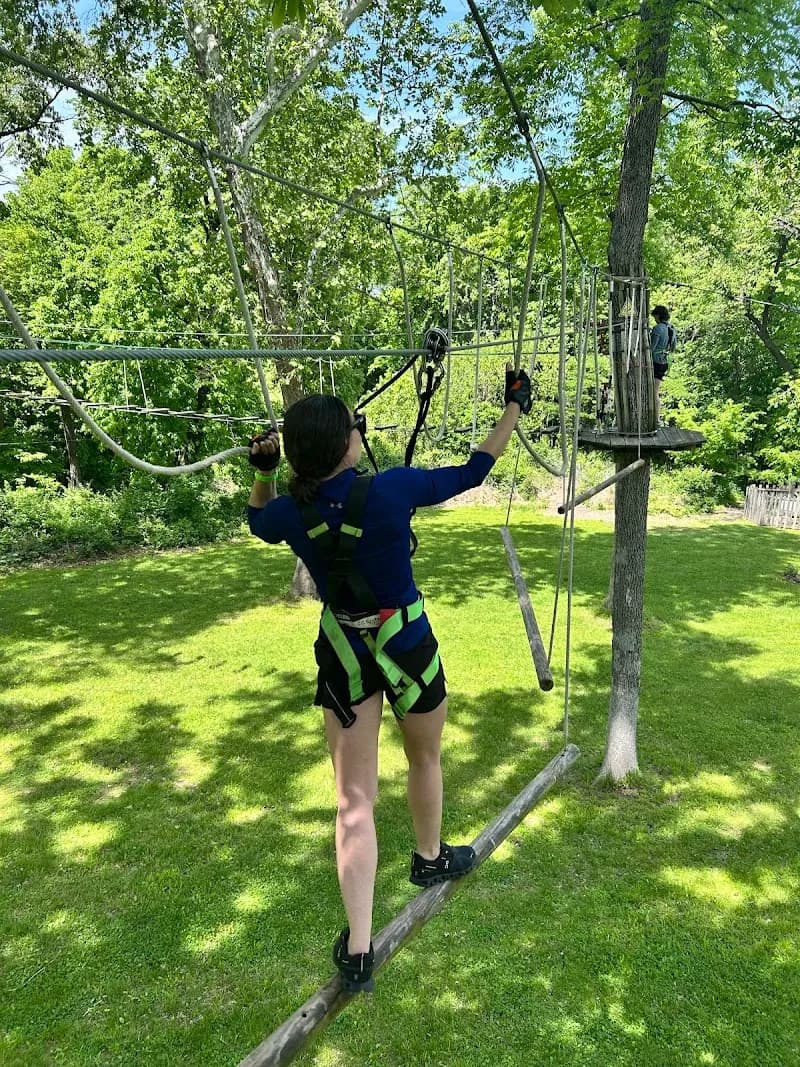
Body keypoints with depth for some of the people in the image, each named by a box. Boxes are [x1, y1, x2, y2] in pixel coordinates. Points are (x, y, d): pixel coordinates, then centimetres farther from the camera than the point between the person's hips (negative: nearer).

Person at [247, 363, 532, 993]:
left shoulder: (291, 513, -13)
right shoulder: (391, 490, -24)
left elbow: (259, 521, 14)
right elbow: (472, 472, -8)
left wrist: (263, 474, 4)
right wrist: (515, 408, 2)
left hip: (343, 656, 2)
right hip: (407, 649, -2)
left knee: (355, 800, 9)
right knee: (425, 759, 27)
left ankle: (358, 950, 10)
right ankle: (431, 859, 51)